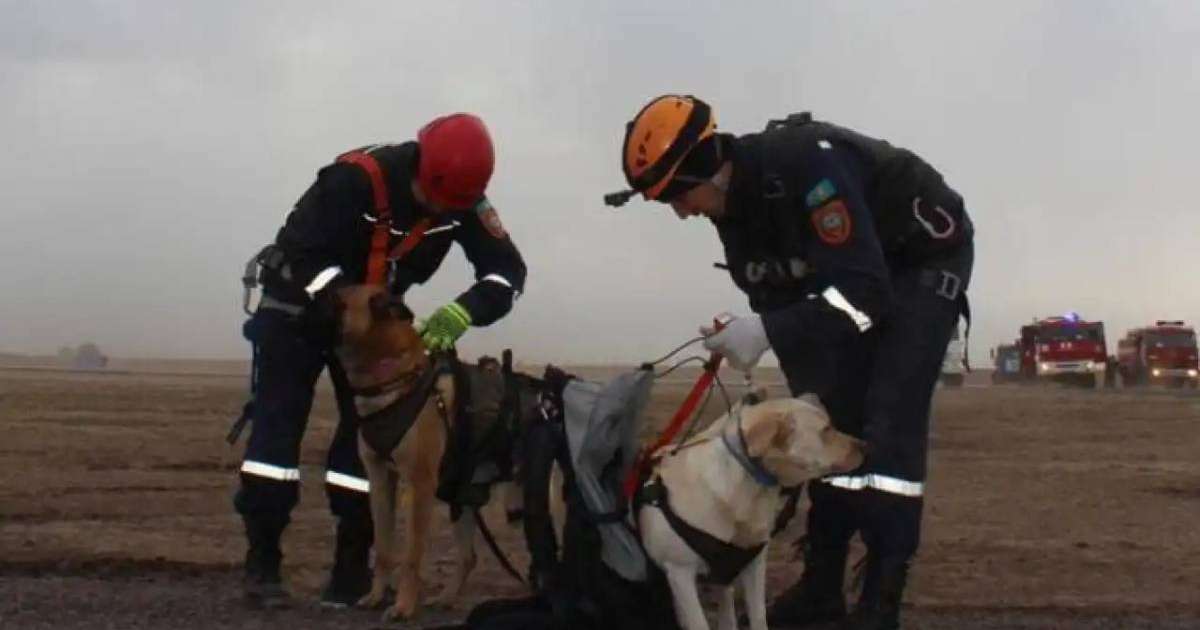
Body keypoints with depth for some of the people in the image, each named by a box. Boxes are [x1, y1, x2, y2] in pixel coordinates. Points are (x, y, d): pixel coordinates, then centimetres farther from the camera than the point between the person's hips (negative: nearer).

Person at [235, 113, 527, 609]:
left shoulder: (462, 199, -19)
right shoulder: (354, 179, -33)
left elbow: (508, 270, -18)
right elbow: (297, 253, -32)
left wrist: (461, 311, -37)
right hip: (300, 307, -4)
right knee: (276, 423, -12)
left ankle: (351, 566, 2)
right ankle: (262, 562, -8)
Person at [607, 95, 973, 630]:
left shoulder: (809, 164, -36)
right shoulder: (733, 204, -9)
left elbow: (864, 291, -39)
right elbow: (781, 298, 0)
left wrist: (767, 332, -44)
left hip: (927, 257, -8)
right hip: (854, 273, 8)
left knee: (889, 423, -17)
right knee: (829, 416, 3)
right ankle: (823, 585, 11)